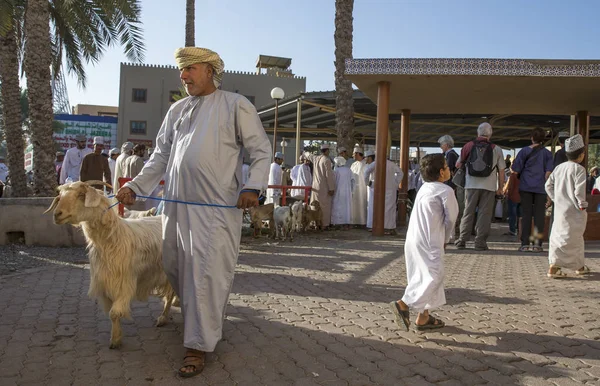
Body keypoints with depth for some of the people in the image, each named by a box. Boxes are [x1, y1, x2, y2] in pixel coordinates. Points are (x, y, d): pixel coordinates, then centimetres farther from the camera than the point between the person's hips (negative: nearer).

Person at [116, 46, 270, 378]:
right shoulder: (177, 110, 17)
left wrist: (253, 187, -17)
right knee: (176, 269, 13)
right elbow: (160, 157, 18)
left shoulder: (235, 105, 1)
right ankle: (208, 323, 36)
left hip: (217, 207, -6)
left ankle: (198, 346, 7)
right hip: (176, 205, 6)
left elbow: (261, 151, -2)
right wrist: (134, 187, 7)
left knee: (207, 274, -6)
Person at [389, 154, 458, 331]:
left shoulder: (424, 189, 16)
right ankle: (403, 304, -14)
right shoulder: (446, 191, -8)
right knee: (434, 275, -5)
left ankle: (423, 317, 21)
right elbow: (451, 218, -3)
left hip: (413, 238, 9)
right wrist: (445, 240, 12)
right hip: (429, 241, -9)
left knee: (424, 276, 15)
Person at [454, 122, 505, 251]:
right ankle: (480, 242, 4)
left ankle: (461, 241, 8)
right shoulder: (496, 149, 1)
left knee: (468, 213, 8)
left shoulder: (469, 146, 2)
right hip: (489, 187, -1)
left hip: (471, 186, 1)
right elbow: (501, 170, 3)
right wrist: (500, 188, 11)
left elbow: (458, 165, 9)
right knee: (484, 215, 4)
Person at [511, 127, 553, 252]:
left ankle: (525, 244, 2)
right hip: (541, 188, 0)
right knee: (539, 216, 4)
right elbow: (548, 173, -2)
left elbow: (515, 171, -2)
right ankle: (537, 244, 3)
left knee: (526, 215, 3)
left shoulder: (524, 151, 2)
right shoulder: (547, 153, 5)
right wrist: (548, 190, 3)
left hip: (526, 187, 0)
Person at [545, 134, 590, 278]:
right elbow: (579, 190, -19)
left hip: (560, 208, 8)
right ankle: (554, 267, 1)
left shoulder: (558, 168, 9)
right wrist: (582, 204, -8)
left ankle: (580, 266, 25)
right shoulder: (579, 169, -13)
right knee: (568, 238, -2)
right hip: (573, 211, -8)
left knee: (576, 238, 19)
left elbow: (548, 185, 11)